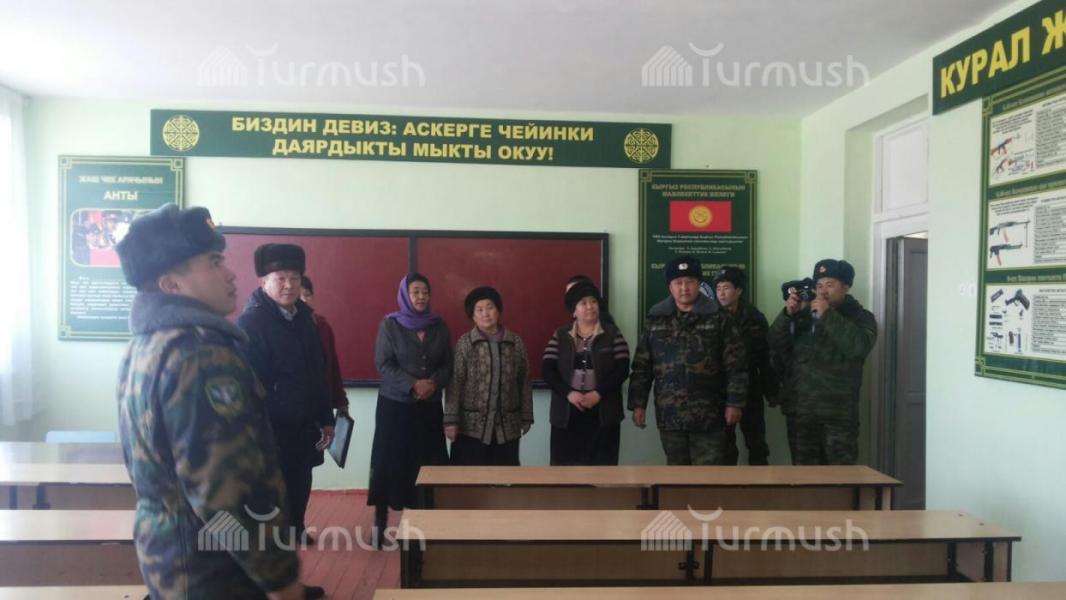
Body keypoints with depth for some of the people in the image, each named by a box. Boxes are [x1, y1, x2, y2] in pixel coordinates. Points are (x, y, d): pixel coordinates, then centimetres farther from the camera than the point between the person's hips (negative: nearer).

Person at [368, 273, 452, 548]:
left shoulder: (439, 326, 6)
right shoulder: (389, 324, -3)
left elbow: (448, 364, 4)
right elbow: (383, 364, -9)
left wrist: (434, 383, -15)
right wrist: (412, 385, -19)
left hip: (430, 406, 3)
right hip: (395, 404, -2)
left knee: (427, 463, 1)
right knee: (389, 462, 0)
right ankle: (380, 523, 11)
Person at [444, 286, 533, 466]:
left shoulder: (516, 342, 5)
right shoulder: (464, 343, -2)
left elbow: (525, 382, 8)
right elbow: (455, 382, -6)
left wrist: (526, 417, 8)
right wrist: (451, 420, -10)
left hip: (507, 426, 2)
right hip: (471, 426, -2)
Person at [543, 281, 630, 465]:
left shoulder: (612, 334, 4)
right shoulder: (560, 336, 7)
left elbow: (622, 369, -4)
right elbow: (547, 369, -1)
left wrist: (598, 393, -15)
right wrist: (568, 393, -15)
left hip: (603, 412, 0)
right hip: (567, 413, 1)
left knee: (602, 464, 4)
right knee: (565, 463, 4)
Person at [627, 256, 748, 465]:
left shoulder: (718, 318, -2)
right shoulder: (655, 319, 5)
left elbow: (736, 366, -4)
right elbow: (641, 367, 6)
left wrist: (734, 402, -9)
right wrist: (638, 403, 2)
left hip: (708, 415, -3)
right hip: (669, 414, 3)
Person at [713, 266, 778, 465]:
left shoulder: (755, 318, 0)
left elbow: (767, 356, 2)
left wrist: (771, 390, 0)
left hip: (750, 390, 1)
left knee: (756, 443, 11)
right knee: (724, 445, 9)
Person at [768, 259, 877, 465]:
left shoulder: (860, 317, 6)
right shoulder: (802, 314, 14)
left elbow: (859, 346, -15)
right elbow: (775, 345, 4)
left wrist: (827, 315, -17)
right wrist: (788, 314, -10)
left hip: (838, 412, -3)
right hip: (800, 410, 3)